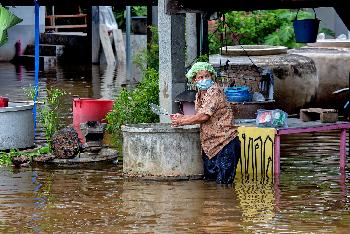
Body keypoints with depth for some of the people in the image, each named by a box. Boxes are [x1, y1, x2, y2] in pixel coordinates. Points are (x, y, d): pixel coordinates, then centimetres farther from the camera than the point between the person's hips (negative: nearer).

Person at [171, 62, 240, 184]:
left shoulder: (214, 91, -16)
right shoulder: (199, 95, 13)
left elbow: (204, 116, -23)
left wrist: (181, 122, -13)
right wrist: (182, 117, 6)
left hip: (225, 141, -9)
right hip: (209, 144, 9)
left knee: (223, 182, -7)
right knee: (209, 177, 11)